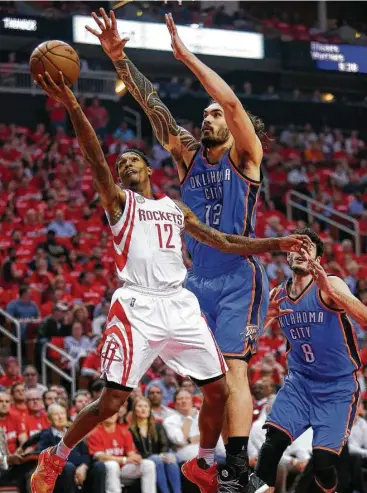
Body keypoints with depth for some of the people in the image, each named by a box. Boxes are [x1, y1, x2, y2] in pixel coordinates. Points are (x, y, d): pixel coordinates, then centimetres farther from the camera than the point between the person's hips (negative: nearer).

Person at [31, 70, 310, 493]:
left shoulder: (176, 209, 24)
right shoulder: (117, 201, 9)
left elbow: (224, 242, 24)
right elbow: (94, 158, -8)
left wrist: (276, 244, 14)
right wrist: (72, 106, -24)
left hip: (180, 304, 5)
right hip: (137, 304, -5)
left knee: (218, 391, 4)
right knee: (112, 400, -10)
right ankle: (55, 459, 10)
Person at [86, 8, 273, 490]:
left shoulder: (244, 156, -2)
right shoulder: (189, 155, 12)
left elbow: (231, 100, -17)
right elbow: (154, 106, 2)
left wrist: (186, 55, -13)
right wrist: (119, 59, -8)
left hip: (238, 277, -6)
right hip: (198, 278, 6)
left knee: (233, 370, -14)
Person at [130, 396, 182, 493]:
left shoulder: (157, 426, 20)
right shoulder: (130, 430, 5)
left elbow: (165, 444, 8)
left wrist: (163, 455, -17)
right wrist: (158, 456, -17)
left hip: (159, 458, 3)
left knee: (171, 457, -31)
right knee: (157, 460, -36)